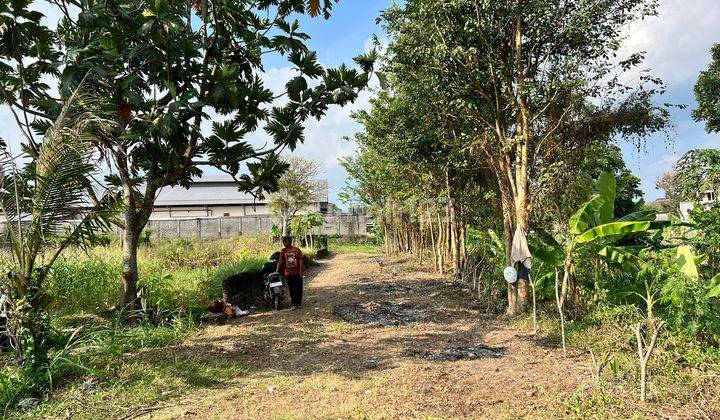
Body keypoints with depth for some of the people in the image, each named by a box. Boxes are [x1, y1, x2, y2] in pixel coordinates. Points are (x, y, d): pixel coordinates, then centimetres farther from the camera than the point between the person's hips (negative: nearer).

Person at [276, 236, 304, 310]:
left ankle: (299, 303, 16)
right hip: (288, 273, 3)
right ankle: (294, 304, 14)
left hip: (297, 273, -2)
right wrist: (278, 269, -5)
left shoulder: (297, 250, -5)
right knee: (292, 289, 6)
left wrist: (301, 271, -10)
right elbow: (281, 260, 5)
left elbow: (300, 261, -5)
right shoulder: (283, 251, 4)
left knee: (299, 288, 5)